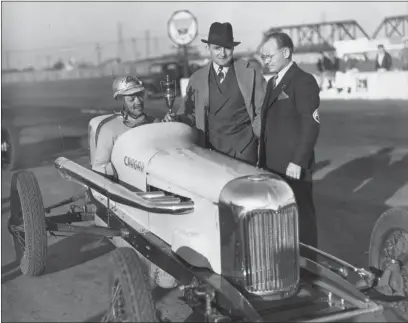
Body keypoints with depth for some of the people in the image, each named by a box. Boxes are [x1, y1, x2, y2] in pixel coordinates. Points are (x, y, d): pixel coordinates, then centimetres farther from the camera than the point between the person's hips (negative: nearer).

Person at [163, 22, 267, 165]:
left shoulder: (250, 73, 2)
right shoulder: (197, 79, 8)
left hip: (245, 148, -1)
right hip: (211, 148, 2)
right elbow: (191, 114, 14)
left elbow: (263, 110, 3)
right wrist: (177, 118, -5)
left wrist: (256, 135, -7)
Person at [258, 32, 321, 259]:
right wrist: (263, 161, 13)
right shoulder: (273, 83, 17)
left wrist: (297, 162, -20)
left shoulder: (304, 81, -10)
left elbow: (311, 126, -16)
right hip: (273, 165, 8)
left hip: (293, 166, -8)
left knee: (301, 216, 2)